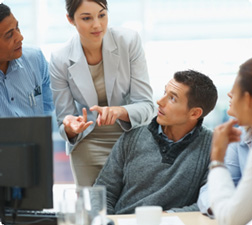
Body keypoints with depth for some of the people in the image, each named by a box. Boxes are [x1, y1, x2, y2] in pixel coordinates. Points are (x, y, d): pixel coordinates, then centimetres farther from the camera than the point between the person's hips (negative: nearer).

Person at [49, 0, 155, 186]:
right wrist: (70, 128, -28)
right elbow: (64, 120, -4)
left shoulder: (129, 41, -14)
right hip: (87, 148, 0)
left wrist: (119, 111, -34)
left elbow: (146, 106, -14)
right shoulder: (60, 60, -13)